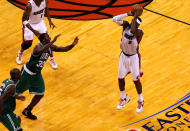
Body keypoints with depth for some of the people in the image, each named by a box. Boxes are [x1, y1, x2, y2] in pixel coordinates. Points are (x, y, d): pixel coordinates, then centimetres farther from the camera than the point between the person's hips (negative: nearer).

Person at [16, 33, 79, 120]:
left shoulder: (50, 47, -5)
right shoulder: (38, 47, -30)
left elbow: (64, 49, -4)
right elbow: (41, 51, -55)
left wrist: (73, 45, -23)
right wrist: (52, 41, -58)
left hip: (37, 74, 7)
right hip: (27, 73, -7)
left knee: (40, 94, 5)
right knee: (16, 91, 7)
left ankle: (27, 111, 24)